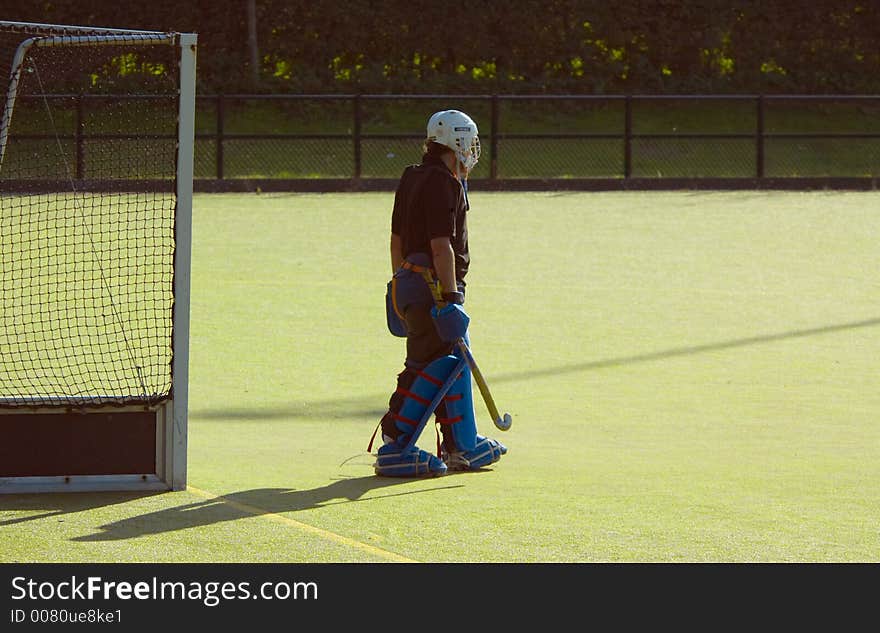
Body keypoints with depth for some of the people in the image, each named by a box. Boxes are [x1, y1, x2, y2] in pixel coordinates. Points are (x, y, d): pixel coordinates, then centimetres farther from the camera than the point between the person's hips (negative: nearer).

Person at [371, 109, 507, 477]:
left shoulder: (411, 179, 15)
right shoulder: (442, 183, -15)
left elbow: (397, 239, 19)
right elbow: (441, 245, -21)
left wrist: (400, 283, 25)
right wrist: (450, 297, -22)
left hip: (408, 283, 10)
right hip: (432, 289, -10)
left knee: (453, 363, 17)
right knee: (433, 366, -9)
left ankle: (463, 446, 24)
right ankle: (394, 448, -11)